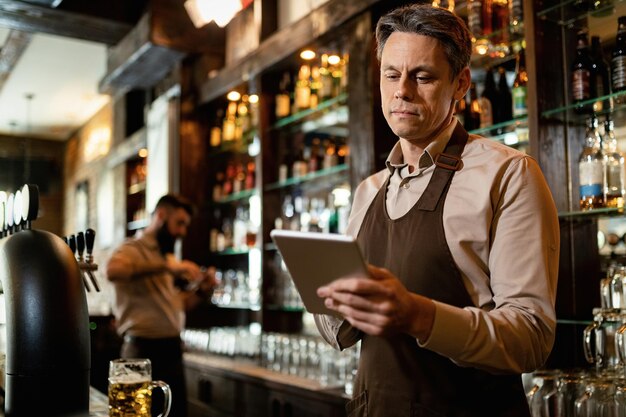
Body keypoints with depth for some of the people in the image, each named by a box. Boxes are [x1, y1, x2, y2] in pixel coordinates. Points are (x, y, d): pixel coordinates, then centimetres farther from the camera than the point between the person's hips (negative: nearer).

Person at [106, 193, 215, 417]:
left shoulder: (168, 257, 17)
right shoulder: (133, 248, -9)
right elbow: (113, 271, -33)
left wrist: (201, 291, 2)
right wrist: (167, 267, -33)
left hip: (172, 349, 8)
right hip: (144, 350, -8)